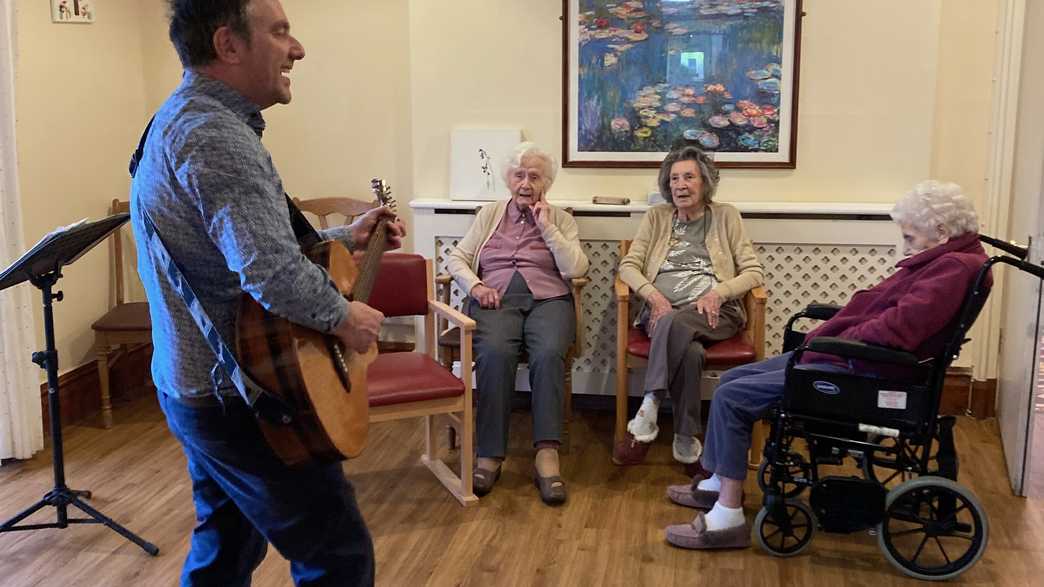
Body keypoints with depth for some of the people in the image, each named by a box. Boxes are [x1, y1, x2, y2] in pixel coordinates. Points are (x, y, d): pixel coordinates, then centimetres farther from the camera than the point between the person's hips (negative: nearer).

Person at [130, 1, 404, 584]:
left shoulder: (186, 119, 11)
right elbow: (272, 273, -36)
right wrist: (345, 317, -19)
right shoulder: (214, 134, -24)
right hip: (241, 398, -11)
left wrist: (347, 237, 16)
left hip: (202, 384, 11)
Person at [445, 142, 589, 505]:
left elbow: (576, 269, 2)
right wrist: (475, 285, -4)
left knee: (549, 354, -35)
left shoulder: (561, 219, 17)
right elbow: (456, 258, 15)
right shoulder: (490, 214, 22)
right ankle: (489, 455, -30)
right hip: (496, 298, 1)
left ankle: (547, 456, -37)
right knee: (495, 354, -34)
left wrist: (547, 227, -1)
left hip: (547, 298, 0)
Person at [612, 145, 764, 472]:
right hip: (663, 310, 1)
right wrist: (653, 295, -10)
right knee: (690, 350, -36)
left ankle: (647, 417, -36)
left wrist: (717, 293, -12)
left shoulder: (726, 216, 14)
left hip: (713, 313, -1)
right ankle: (686, 441, -30)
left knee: (673, 324, -38)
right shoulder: (656, 217, 18)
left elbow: (754, 273, 7)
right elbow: (628, 265, 10)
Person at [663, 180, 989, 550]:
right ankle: (716, 482, 24)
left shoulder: (955, 267, -18)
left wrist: (833, 343, -15)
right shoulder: (938, 260, 15)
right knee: (733, 379, 13)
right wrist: (829, 335, 4)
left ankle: (728, 518, -9)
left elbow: (898, 328, -29)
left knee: (732, 398, -15)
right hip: (848, 354, 11)